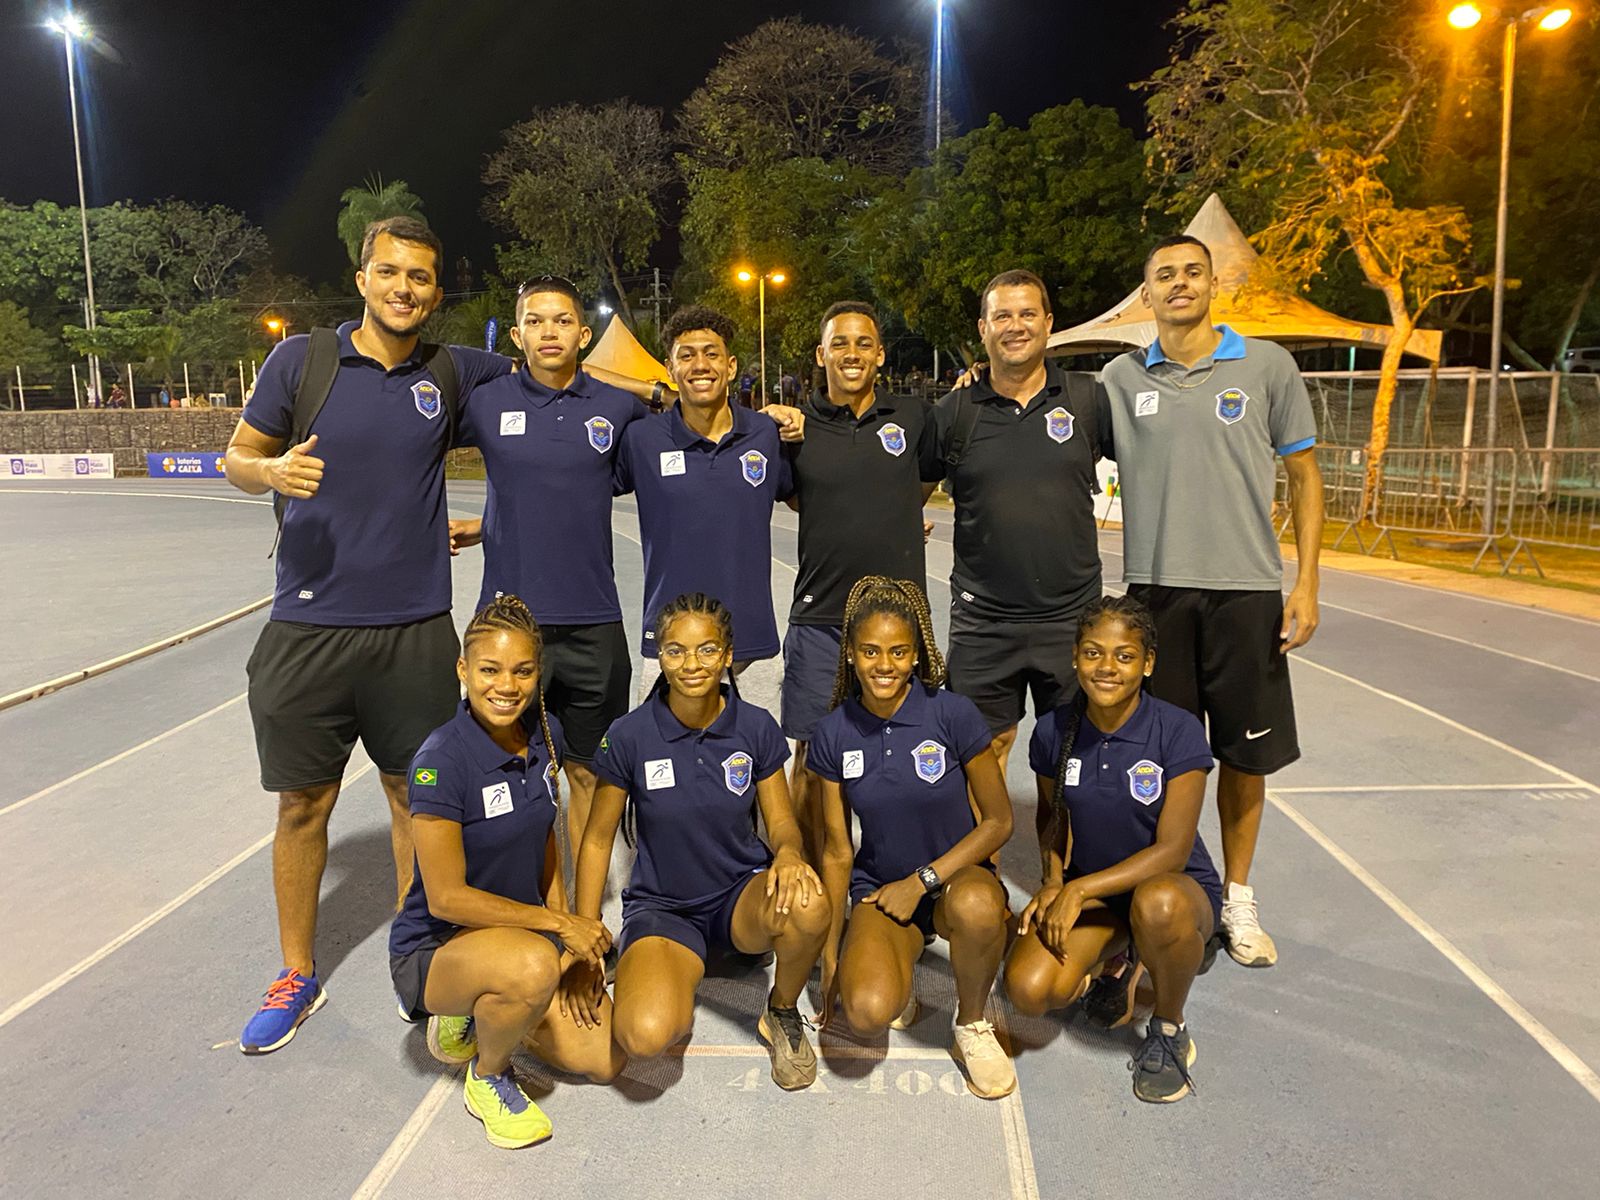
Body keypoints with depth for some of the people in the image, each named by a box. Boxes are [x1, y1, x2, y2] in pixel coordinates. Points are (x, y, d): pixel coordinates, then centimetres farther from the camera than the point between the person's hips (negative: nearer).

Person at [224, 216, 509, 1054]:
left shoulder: (453, 373, 4)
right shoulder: (301, 359, 0)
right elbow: (237, 458, 5)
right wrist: (271, 470, -17)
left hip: (415, 630, 1)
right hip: (307, 629, -1)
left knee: (416, 796, 11)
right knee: (303, 805, 9)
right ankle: (297, 977, 28)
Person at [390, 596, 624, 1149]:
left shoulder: (545, 733, -4)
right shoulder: (442, 760, -24)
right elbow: (446, 898, -23)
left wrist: (573, 951, 0)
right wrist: (559, 923, -20)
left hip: (526, 930, 7)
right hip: (435, 947, -6)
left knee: (606, 1058, -3)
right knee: (531, 964, -38)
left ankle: (473, 1013, 18)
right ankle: (489, 1078, -4)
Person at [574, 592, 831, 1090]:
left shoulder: (756, 728, -7)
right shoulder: (629, 736, -11)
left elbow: (780, 821, 2)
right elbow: (598, 840, 0)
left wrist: (789, 853, -23)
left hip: (741, 894, 2)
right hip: (661, 907, -1)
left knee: (807, 907, -35)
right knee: (645, 1035, -30)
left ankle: (782, 1013, 0)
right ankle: (676, 985, 9)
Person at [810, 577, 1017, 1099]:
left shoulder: (953, 714, -14)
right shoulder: (833, 734, -6)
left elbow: (998, 820, -8)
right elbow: (837, 850, 1)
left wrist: (922, 880, -14)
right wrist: (830, 949, 2)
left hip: (955, 875, -1)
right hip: (878, 886, 1)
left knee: (976, 906, -38)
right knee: (866, 1011, -27)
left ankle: (972, 1024, -6)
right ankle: (896, 981, 12)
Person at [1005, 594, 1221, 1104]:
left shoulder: (1178, 731, -19)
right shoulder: (1054, 732, -7)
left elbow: (1172, 850, -19)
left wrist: (1079, 888, -24)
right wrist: (1053, 880, -8)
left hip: (1175, 882, -3)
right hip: (1087, 888, 3)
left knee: (1157, 906, -41)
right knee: (1029, 990, -22)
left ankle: (1169, 1031, -7)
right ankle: (1116, 967, 15)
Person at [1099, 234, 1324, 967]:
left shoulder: (1267, 367, 2)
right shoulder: (1121, 379, 6)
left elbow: (1304, 476, 5)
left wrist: (1306, 583, -2)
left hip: (1246, 589, 0)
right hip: (1155, 586, 1)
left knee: (1247, 752, 8)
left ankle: (1237, 899, 26)